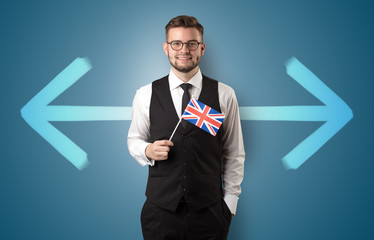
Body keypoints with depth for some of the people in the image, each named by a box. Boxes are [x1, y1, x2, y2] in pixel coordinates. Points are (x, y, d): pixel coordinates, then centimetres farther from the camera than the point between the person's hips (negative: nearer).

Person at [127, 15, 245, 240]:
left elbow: (234, 154, 3)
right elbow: (134, 139, 12)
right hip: (160, 210, 1)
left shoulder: (224, 95, -2)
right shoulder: (145, 95, 0)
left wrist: (230, 202, 1)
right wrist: (148, 151, -10)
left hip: (209, 211, 0)